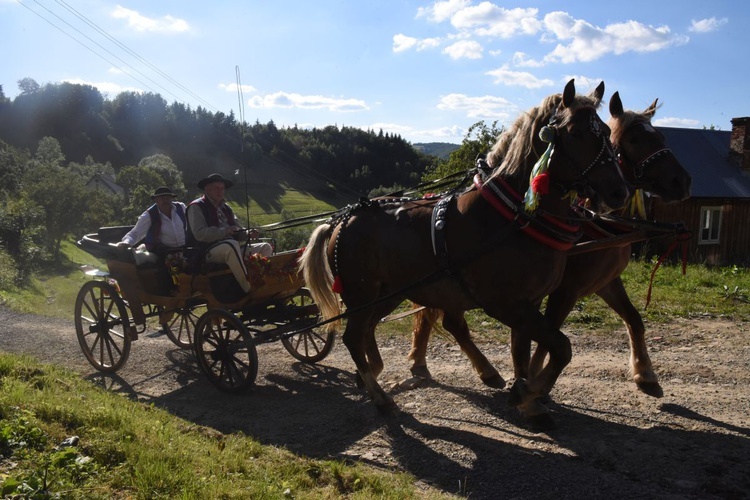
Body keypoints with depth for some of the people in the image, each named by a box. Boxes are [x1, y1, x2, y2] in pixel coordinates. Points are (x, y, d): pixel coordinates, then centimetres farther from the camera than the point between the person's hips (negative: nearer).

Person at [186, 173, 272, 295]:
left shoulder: (225, 208, 24)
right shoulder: (196, 207, 0)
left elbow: (235, 231, 22)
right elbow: (200, 234, -15)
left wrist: (248, 233, -2)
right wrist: (225, 231, -27)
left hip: (231, 248, 8)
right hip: (208, 252, -8)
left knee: (266, 248, -4)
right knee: (232, 245, -39)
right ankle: (249, 289, -37)